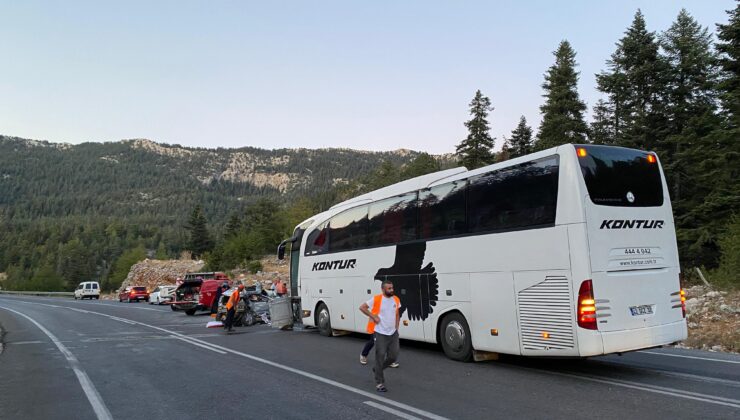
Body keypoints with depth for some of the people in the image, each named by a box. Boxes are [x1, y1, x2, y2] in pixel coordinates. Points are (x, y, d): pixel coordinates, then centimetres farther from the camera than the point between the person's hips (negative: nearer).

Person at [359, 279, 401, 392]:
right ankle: (379, 383, 8)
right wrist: (373, 317, -12)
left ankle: (378, 369, 33)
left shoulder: (396, 299, 4)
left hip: (393, 333, 5)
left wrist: (396, 327, 12)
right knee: (380, 357, -2)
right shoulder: (376, 299, -12)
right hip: (380, 333, -5)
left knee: (393, 356, 7)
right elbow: (362, 307, -7)